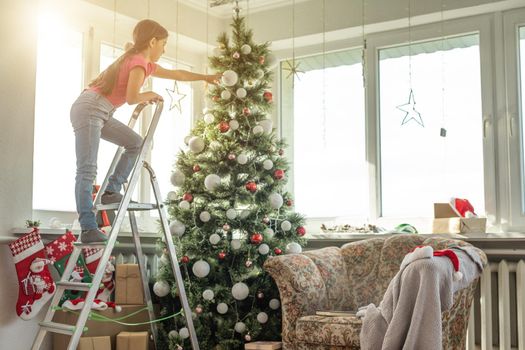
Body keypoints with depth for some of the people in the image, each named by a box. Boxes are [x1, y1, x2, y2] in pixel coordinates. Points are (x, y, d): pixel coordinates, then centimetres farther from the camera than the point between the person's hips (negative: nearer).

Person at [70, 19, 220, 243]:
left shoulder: (146, 64, 19)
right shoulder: (139, 62, -10)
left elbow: (176, 74, 31)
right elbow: (131, 98, -21)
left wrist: (205, 77, 36)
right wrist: (151, 95, -1)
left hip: (100, 113, 10)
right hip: (88, 109, -10)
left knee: (135, 143, 13)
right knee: (87, 171, -14)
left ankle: (111, 191, 9)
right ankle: (88, 229, -17)